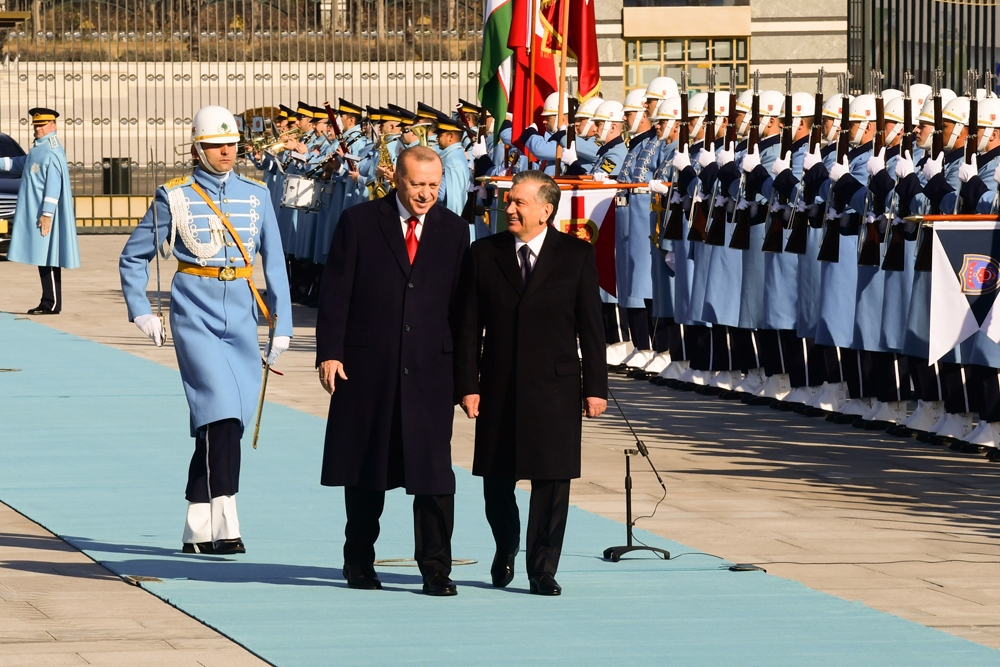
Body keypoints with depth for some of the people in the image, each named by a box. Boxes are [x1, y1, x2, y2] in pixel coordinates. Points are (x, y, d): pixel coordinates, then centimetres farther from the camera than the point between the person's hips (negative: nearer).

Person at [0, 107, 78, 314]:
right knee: (42, 259, 10)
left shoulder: (51, 152, -15)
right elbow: (21, 163, 27)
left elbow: (54, 185, -20)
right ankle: (49, 303, 13)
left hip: (44, 214, -10)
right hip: (34, 211, 10)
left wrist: (46, 214, -23)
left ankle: (52, 304, -5)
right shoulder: (38, 148, 16)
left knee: (46, 259, -7)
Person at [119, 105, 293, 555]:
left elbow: (274, 262, 9)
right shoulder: (174, 197, -1)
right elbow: (134, 257, 9)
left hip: (241, 319, 4)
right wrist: (141, 313, 1)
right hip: (195, 316, -4)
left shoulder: (256, 195, 7)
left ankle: (197, 531, 15)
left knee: (217, 425, 6)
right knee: (221, 414, -17)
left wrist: (281, 326, 5)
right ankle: (225, 526, -18)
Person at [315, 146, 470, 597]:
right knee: (365, 473, 9)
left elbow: (460, 301, 10)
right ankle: (359, 561, 22)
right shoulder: (358, 223, 1)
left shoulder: (453, 231, 8)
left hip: (429, 370, 1)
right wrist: (329, 353, -8)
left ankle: (435, 568, -1)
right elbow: (335, 292, 0)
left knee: (433, 473, -4)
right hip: (367, 365, -1)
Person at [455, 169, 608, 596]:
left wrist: (595, 386, -2)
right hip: (499, 386, 2)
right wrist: (468, 384, -3)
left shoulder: (577, 255, 0)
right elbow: (470, 326, 3)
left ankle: (543, 570, 9)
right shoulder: (484, 254, 3)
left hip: (555, 386, -1)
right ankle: (506, 550, 34)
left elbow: (591, 326, 1)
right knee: (496, 481, 8)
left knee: (551, 481, -1)